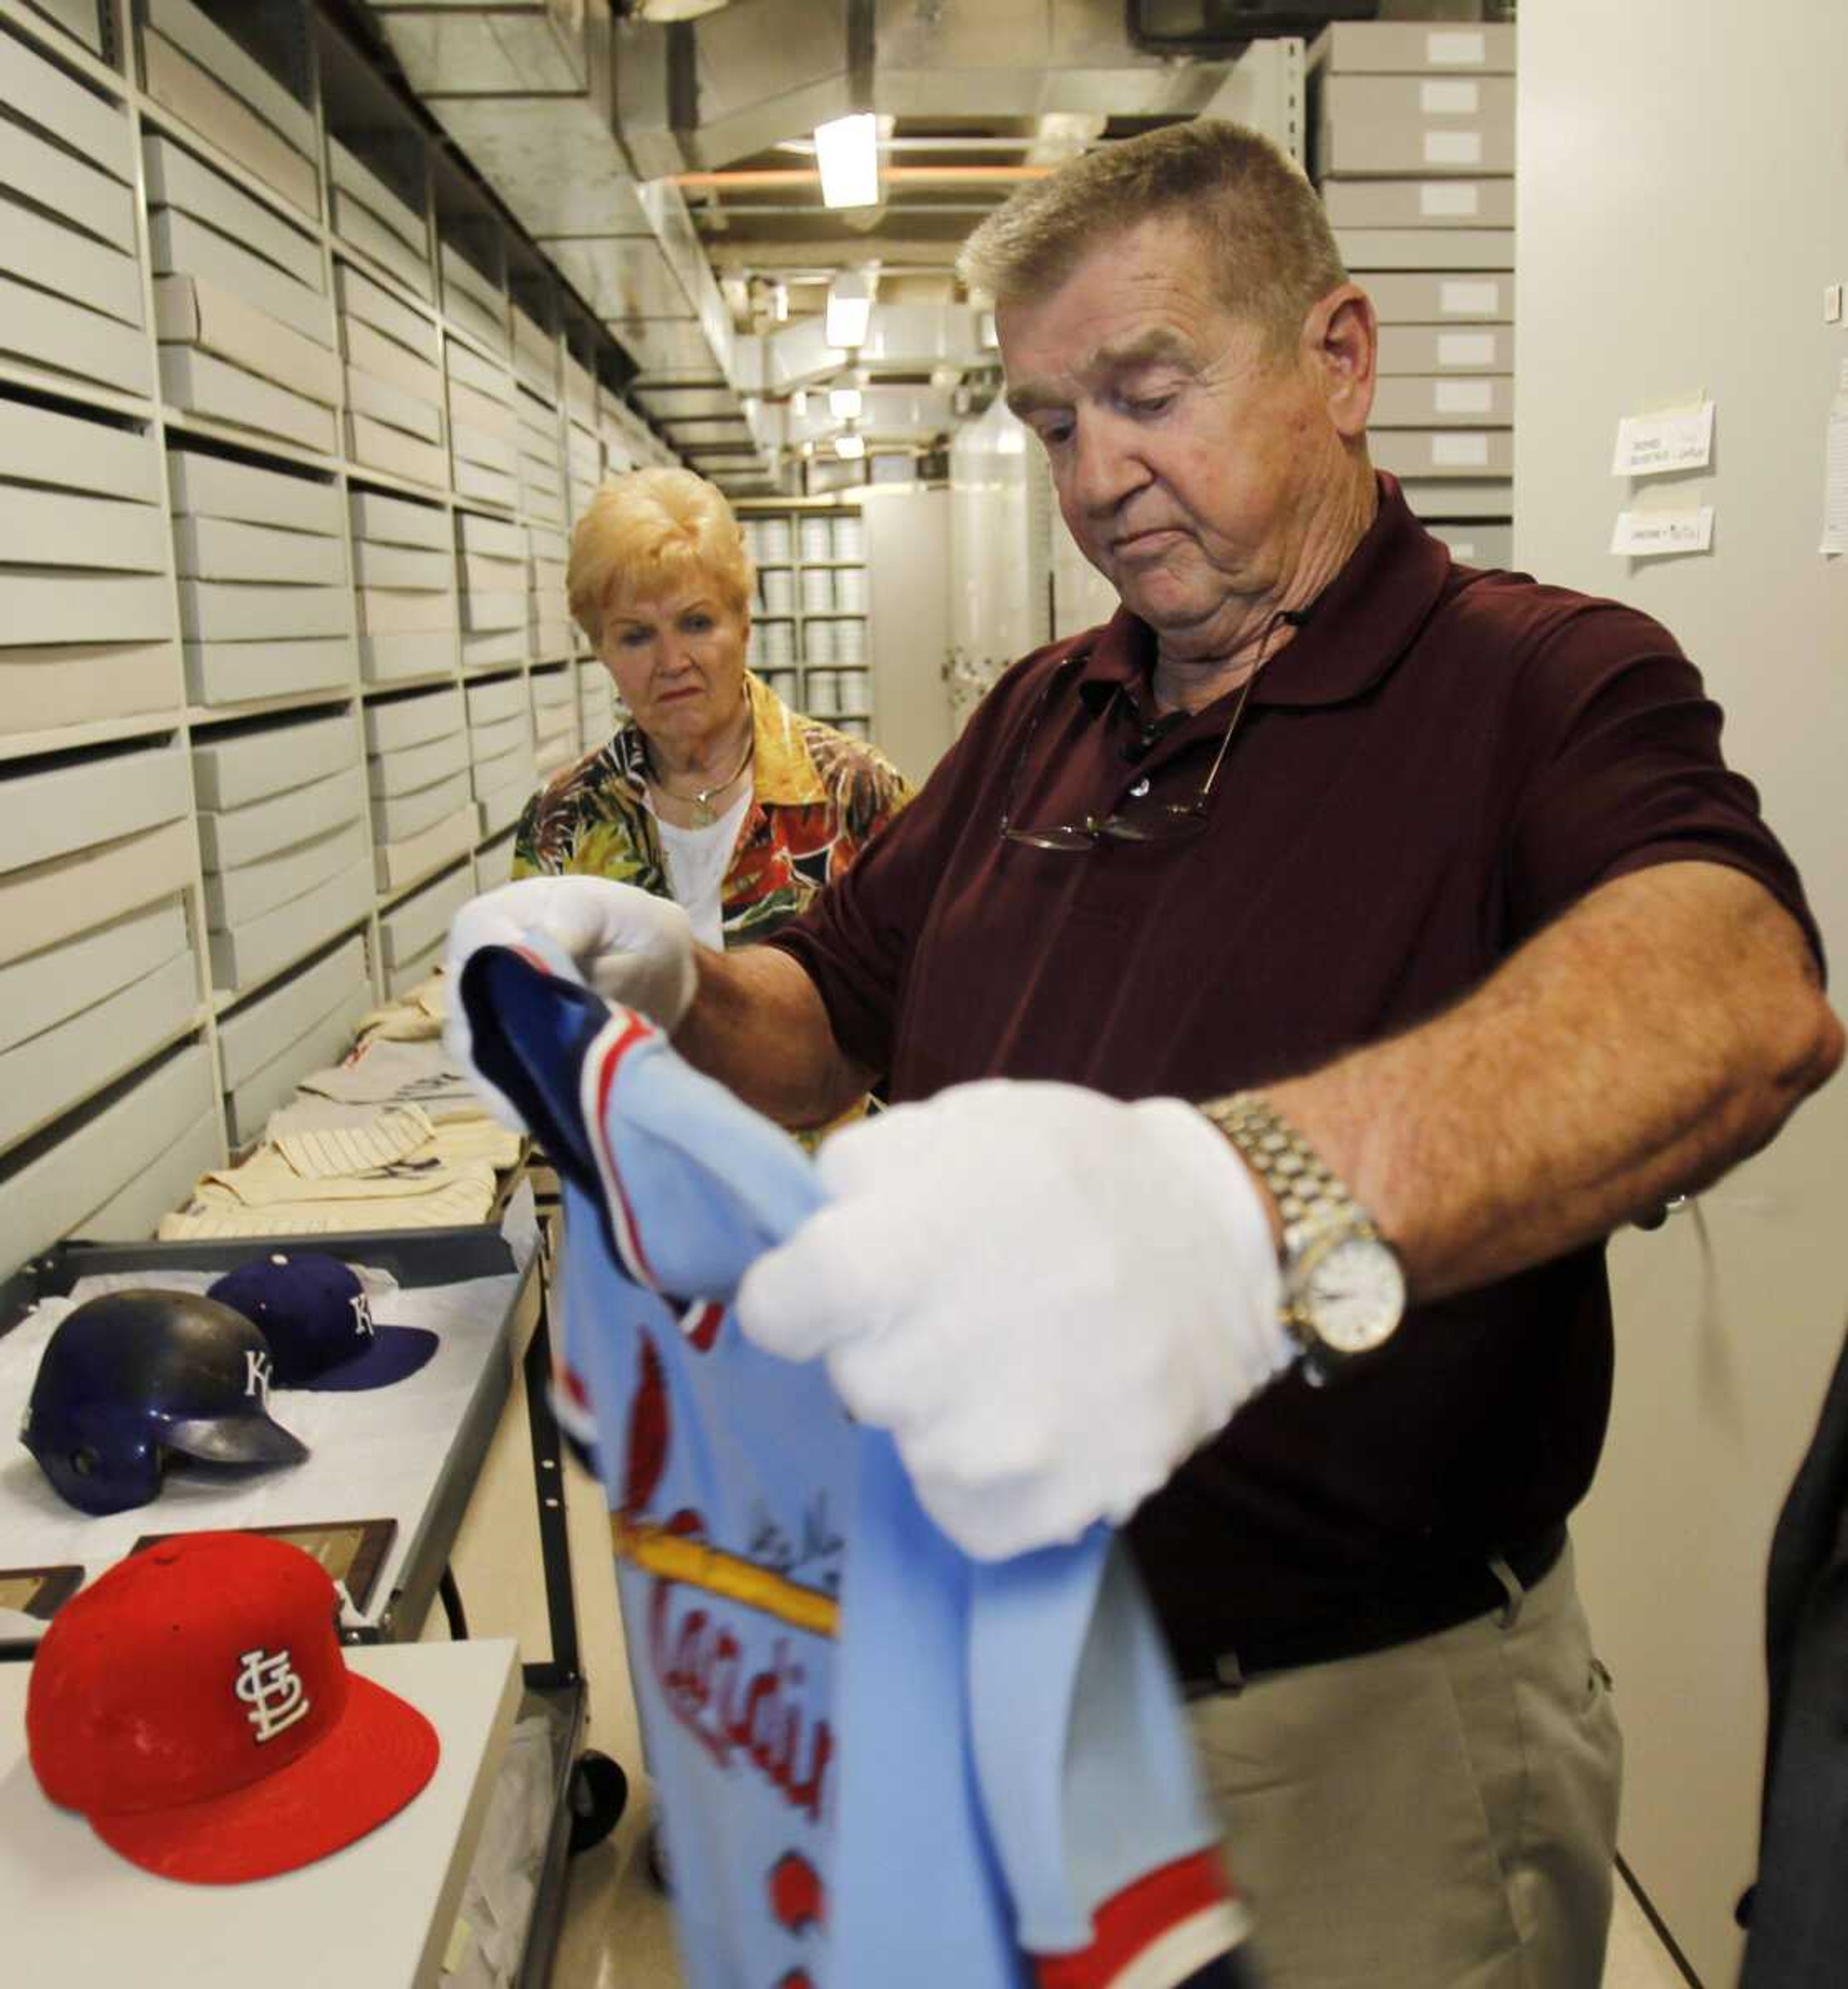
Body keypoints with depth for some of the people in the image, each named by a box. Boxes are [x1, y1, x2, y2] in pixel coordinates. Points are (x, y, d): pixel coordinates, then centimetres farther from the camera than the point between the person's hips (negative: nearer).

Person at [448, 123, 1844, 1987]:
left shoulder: (1538, 679, -13)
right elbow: (830, 1022, 10)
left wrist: (1261, 1205, -53)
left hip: (1367, 1719, -5)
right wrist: (671, 994, -13)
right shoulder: (1040, 717, 7)